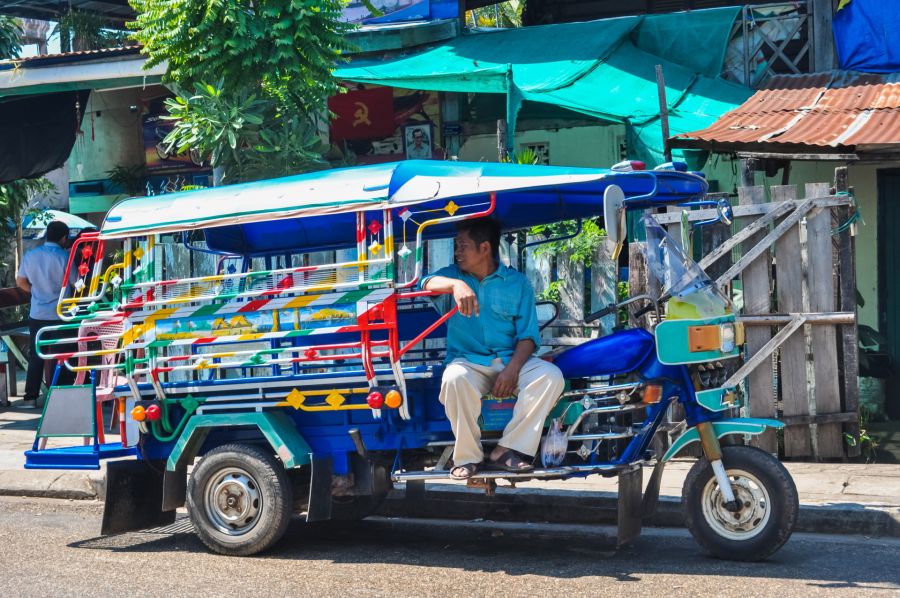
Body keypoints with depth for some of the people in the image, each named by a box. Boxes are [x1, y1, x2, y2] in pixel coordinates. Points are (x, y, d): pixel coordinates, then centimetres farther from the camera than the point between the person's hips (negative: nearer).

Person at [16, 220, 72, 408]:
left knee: (35, 357, 10)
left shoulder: (30, 255, 0)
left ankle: (30, 398, 10)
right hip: (59, 315, -4)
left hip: (37, 315, 4)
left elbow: (21, 282, 9)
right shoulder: (64, 257, -12)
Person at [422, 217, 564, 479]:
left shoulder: (517, 282, 7)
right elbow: (427, 283, -14)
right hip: (468, 361, -1)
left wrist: (512, 369, -18)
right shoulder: (455, 274, 10)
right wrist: (456, 285, -37)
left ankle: (506, 451, -26)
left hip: (510, 361, 1)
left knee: (551, 375, -28)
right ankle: (467, 458, -22)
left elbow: (528, 334, 1)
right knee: (454, 378, -36)